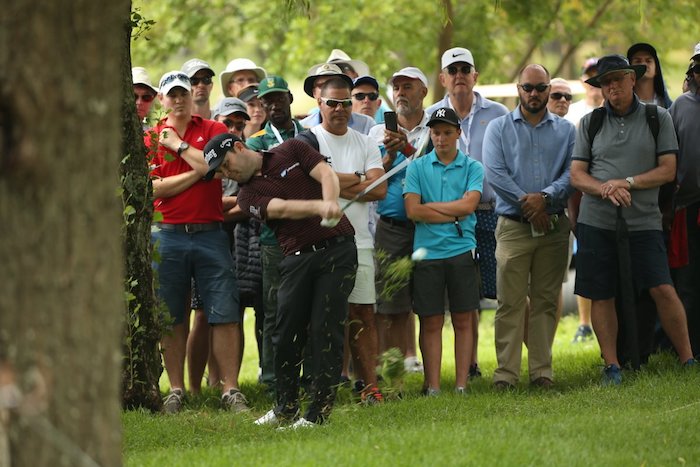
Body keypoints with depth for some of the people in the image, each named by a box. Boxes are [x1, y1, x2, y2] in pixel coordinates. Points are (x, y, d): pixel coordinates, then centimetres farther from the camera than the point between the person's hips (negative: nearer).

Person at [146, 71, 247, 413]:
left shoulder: (214, 130, 8)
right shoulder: (151, 138, 8)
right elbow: (156, 188, -4)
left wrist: (179, 145, -3)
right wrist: (199, 171, -7)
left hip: (210, 233, -1)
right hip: (168, 236, 1)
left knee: (225, 314, -5)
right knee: (171, 318, 4)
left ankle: (231, 388, -2)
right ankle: (176, 389, 11)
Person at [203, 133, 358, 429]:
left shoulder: (292, 151, 8)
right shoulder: (248, 196, 5)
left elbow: (327, 174, -5)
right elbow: (282, 209, -12)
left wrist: (330, 203, -25)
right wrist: (318, 207, -30)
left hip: (337, 249, -2)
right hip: (297, 258, 2)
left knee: (325, 331, -7)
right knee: (287, 335, 0)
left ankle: (318, 412, -3)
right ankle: (286, 407, 19)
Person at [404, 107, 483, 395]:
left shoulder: (472, 168, 7)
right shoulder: (417, 168, 6)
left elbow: (469, 204, -8)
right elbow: (412, 211, -5)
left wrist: (430, 206, -4)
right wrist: (454, 214, -6)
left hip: (462, 252, 0)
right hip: (427, 252, 0)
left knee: (463, 320, 3)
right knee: (431, 322, 1)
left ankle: (461, 385, 7)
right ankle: (432, 387, 3)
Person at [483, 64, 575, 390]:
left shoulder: (566, 130, 12)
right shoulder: (499, 128, 7)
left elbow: (573, 174, 0)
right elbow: (495, 173, -5)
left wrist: (545, 197, -16)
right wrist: (526, 203, -13)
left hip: (553, 226, 2)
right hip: (513, 225, -2)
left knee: (545, 301, 4)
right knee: (510, 302, -5)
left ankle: (542, 370, 6)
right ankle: (506, 372, -5)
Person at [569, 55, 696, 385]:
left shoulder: (658, 118, 5)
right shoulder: (590, 123, 9)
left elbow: (668, 170, 0)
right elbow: (577, 174, 5)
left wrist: (628, 183, -13)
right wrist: (605, 189, -15)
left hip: (644, 220, -2)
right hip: (596, 220, 2)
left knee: (663, 289, -11)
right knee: (601, 296, 2)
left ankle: (688, 361, -2)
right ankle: (612, 367, 11)